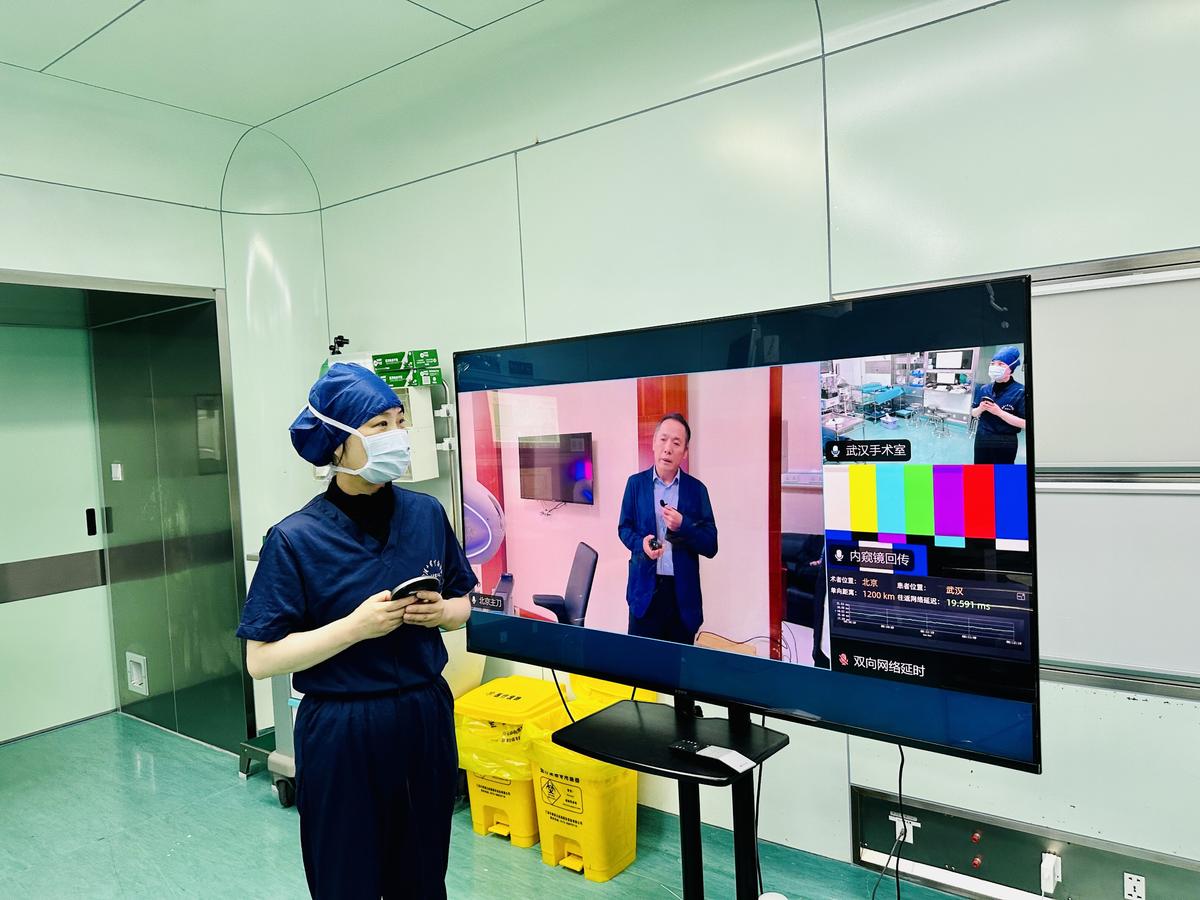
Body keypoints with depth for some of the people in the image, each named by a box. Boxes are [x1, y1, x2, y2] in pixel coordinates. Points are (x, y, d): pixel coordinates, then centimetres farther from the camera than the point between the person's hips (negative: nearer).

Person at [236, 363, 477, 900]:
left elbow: (461, 605, 10)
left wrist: (440, 612, -12)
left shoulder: (427, 514, -3)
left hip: (426, 720, 4)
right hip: (341, 735, -3)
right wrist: (355, 626, -23)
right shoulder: (295, 539, -15)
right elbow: (261, 660, -13)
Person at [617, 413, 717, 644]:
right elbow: (624, 527, 10)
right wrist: (641, 543, -11)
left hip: (683, 592, 0)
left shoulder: (696, 489, 0)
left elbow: (711, 546, -1)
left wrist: (683, 525, -18)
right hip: (645, 588, 0)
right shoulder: (636, 483, 3)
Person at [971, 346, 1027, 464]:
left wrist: (999, 412, -22)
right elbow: (974, 414, 13)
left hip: (1005, 444, -5)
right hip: (982, 440, 6)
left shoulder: (1020, 391, -12)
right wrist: (980, 409, -9)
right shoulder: (984, 389, 4)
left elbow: (1024, 423, -17)